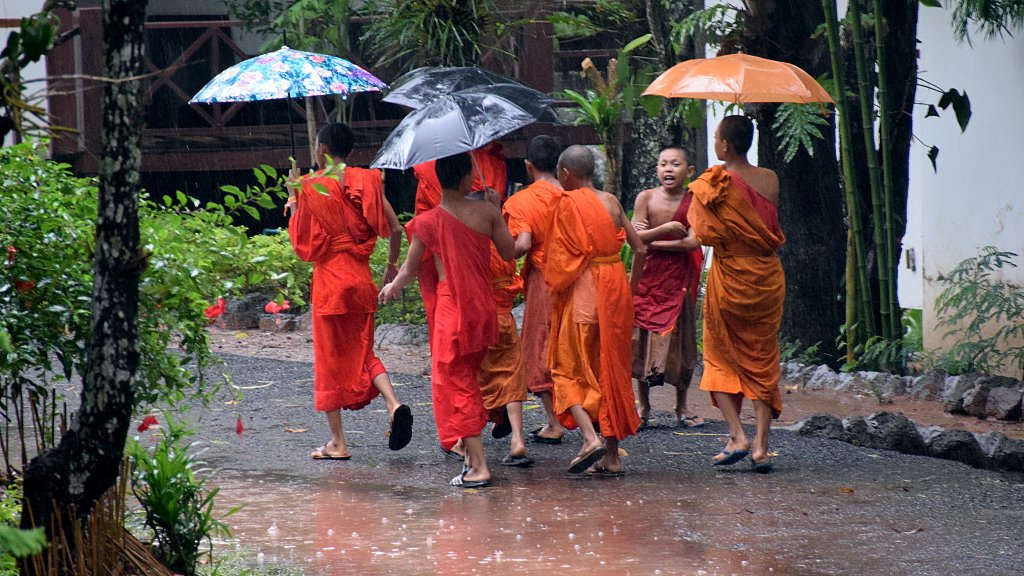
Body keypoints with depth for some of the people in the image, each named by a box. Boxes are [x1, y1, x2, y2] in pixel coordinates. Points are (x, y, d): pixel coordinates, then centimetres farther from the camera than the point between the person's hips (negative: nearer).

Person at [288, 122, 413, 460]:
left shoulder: (313, 187, -9)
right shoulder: (367, 182, 3)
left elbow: (300, 242, -7)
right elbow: (394, 229, 1)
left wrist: (294, 197, 2)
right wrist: (392, 265, 17)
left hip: (329, 279, -4)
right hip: (362, 279, 4)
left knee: (330, 357, 5)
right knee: (363, 351, 17)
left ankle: (337, 442, 7)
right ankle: (394, 404, -10)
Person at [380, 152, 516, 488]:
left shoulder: (427, 223, -11)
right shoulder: (485, 211, -5)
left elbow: (410, 269, 0)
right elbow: (509, 252, 6)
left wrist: (392, 288, 21)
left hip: (451, 309, -4)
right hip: (483, 308, 4)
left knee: (455, 384, 1)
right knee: (468, 379, 20)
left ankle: (478, 467, -5)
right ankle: (472, 455, 25)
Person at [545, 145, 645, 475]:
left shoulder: (568, 204, -8)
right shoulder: (610, 202, 7)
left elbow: (562, 259, -12)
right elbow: (639, 249, 8)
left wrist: (555, 292, 0)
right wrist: (629, 289, 18)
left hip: (583, 288, -5)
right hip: (616, 287, 5)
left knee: (569, 367, 3)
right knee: (611, 368, 11)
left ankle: (590, 436, -17)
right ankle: (612, 455, 10)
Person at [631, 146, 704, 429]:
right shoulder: (646, 198, 0)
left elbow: (692, 242, -13)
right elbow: (634, 236, -7)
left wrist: (651, 241, -11)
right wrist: (666, 229, -17)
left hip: (680, 277, 0)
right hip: (648, 275, 1)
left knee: (680, 339, 3)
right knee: (643, 338, 1)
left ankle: (681, 407, 16)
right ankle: (643, 407, 12)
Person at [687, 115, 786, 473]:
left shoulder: (715, 184, -12)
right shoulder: (770, 180, 1)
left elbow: (706, 236, -16)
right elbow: (773, 230, 11)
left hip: (730, 278, -4)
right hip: (768, 277, 4)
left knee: (720, 358, 10)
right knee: (763, 362, 8)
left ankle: (737, 436, -3)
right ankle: (761, 446, 2)